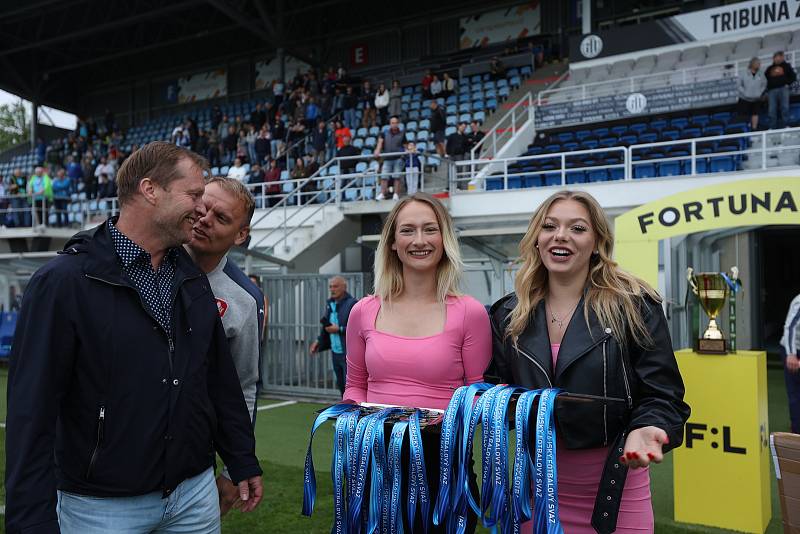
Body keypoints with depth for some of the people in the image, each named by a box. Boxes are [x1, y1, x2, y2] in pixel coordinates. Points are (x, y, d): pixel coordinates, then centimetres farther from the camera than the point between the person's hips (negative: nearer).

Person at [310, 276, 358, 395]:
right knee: (341, 386, 15)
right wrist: (319, 341, 12)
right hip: (335, 353, 8)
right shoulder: (329, 303, 12)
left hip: (349, 353, -8)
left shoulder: (352, 304, -13)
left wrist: (339, 329, -18)